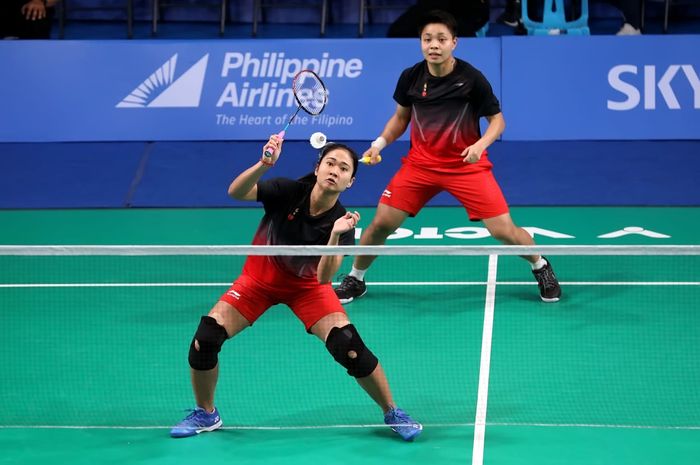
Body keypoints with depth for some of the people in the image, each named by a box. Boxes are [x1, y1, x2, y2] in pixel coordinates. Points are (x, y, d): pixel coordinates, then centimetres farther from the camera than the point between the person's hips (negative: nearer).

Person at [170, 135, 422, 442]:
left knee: (348, 346, -20)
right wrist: (264, 164, -51)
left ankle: (392, 413, 4)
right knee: (205, 338, -16)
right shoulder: (288, 192, -23)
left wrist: (335, 235, -46)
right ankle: (205, 415, 10)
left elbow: (324, 277, -31)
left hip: (306, 286, 0)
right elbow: (236, 192, -35)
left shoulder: (341, 222, -22)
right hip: (259, 278, 0)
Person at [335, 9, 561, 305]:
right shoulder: (410, 77, -6)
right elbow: (400, 118, 11)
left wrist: (480, 145, -25)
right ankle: (355, 279, 20)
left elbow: (497, 120, -6)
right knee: (381, 223, -5)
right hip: (421, 162, 3)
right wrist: (380, 143, -4)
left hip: (466, 165, -3)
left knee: (503, 231, -8)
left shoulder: (472, 78, -16)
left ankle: (541, 267, 22)